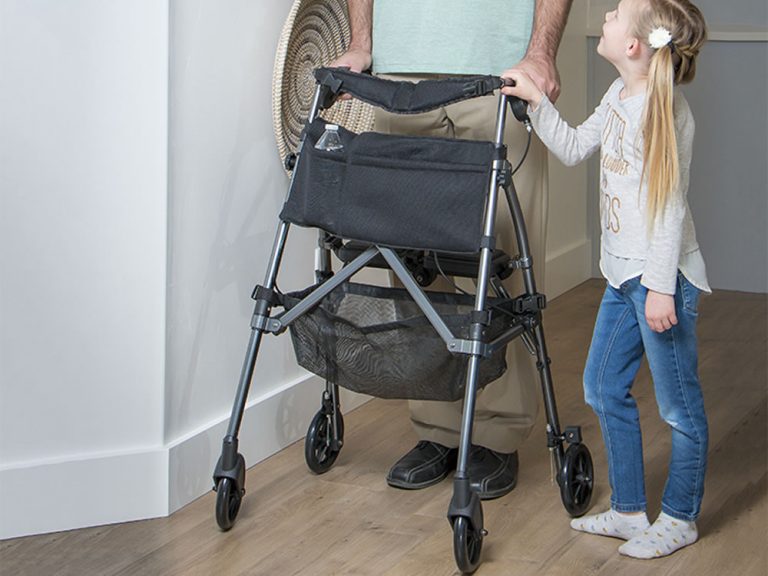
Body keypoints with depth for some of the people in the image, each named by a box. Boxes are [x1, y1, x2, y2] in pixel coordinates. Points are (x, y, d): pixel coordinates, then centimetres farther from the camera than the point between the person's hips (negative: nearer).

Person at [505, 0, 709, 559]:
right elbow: (574, 147, 21)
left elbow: (669, 204, -19)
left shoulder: (665, 110, -18)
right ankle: (629, 510, 27)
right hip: (624, 272, 10)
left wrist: (661, 287, -19)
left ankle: (679, 519, 18)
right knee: (604, 389, 16)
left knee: (680, 406, 4)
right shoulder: (620, 95, 8)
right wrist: (536, 100, 10)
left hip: (662, 277, -10)